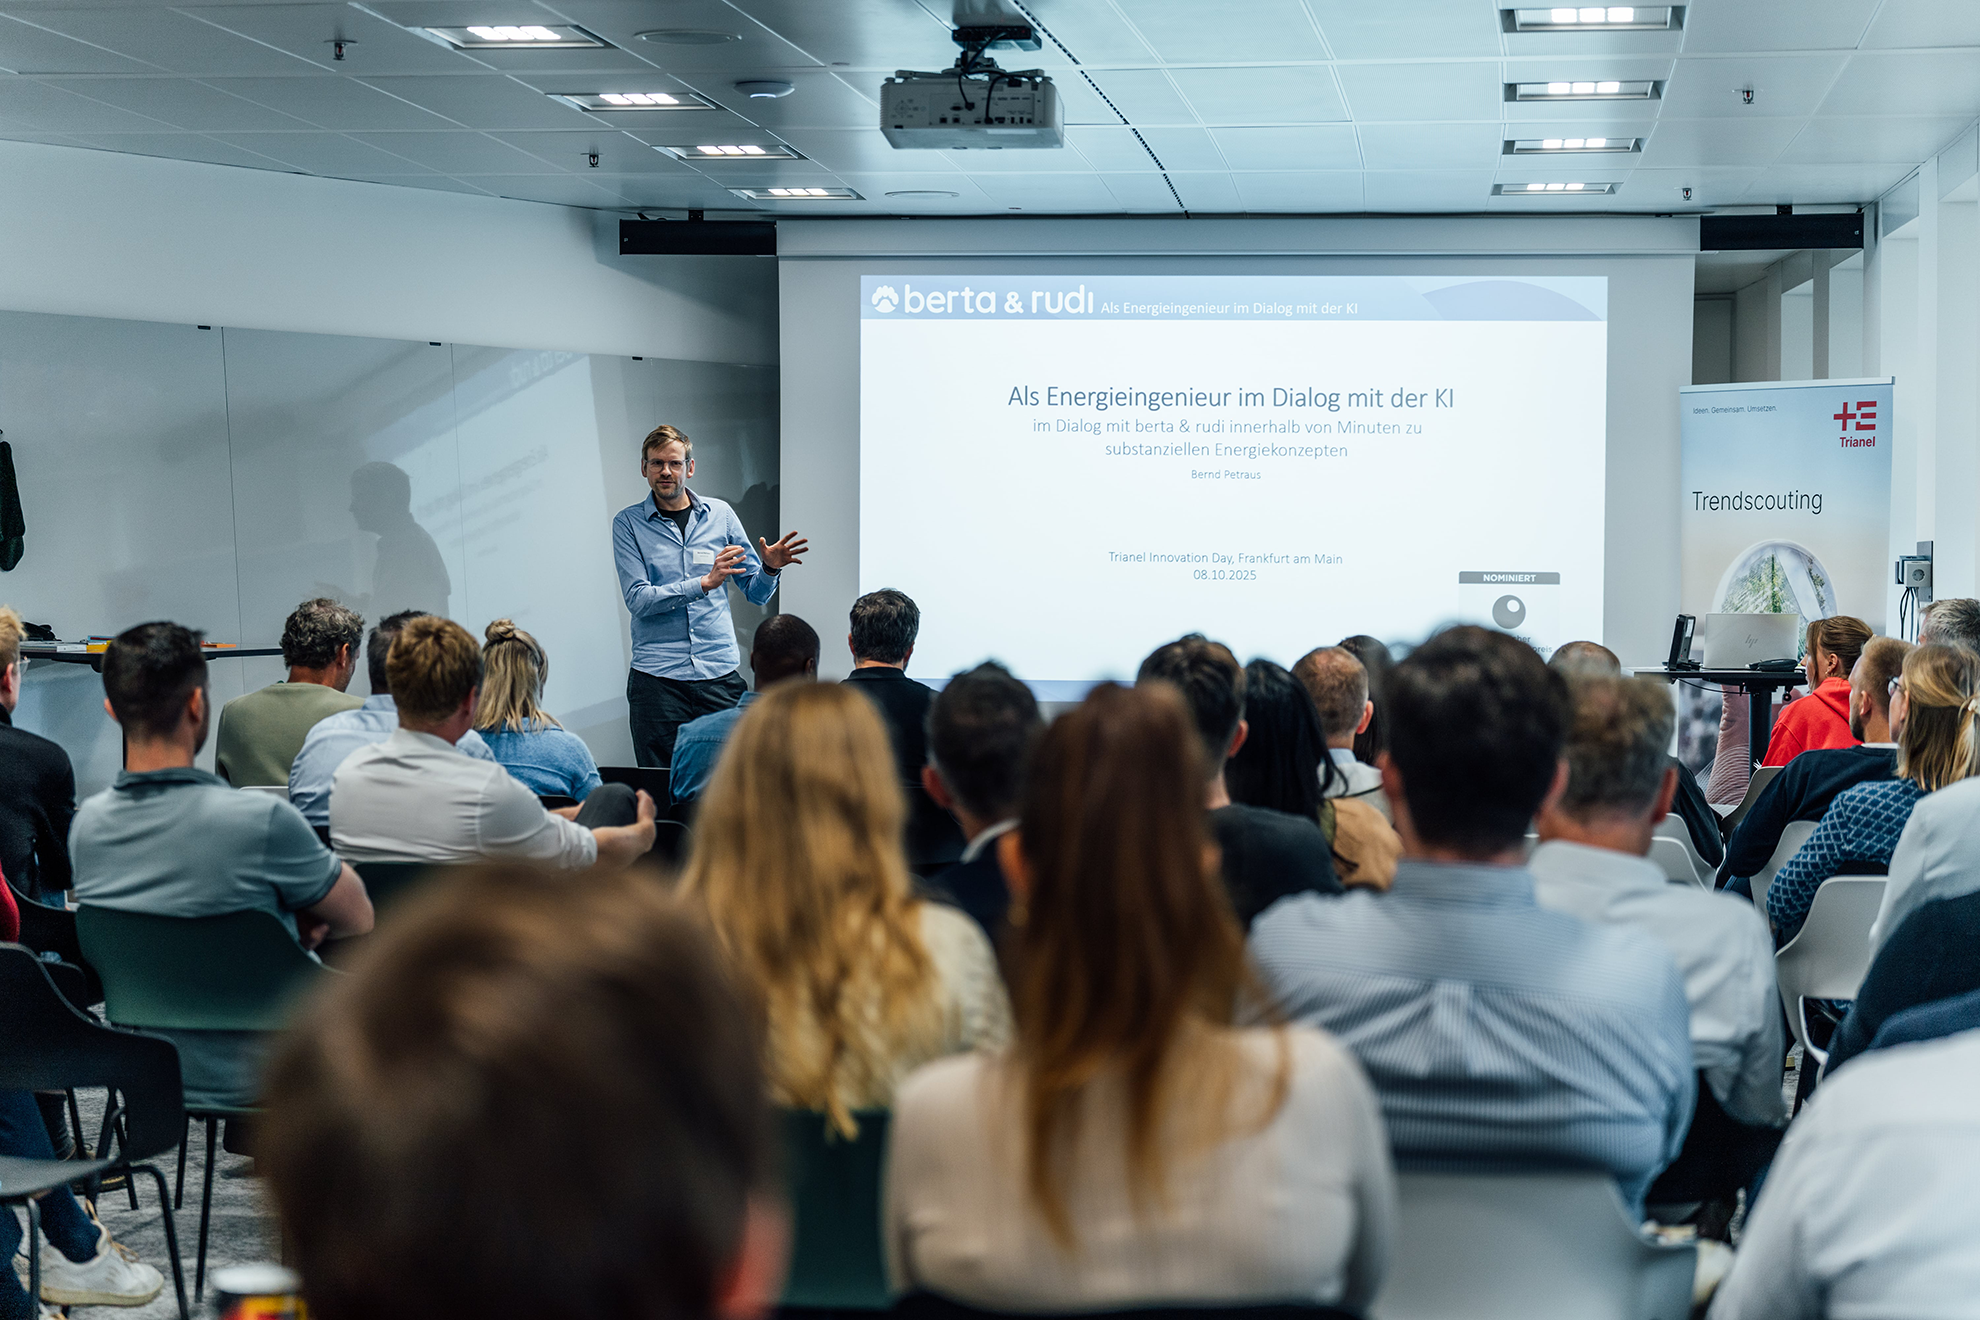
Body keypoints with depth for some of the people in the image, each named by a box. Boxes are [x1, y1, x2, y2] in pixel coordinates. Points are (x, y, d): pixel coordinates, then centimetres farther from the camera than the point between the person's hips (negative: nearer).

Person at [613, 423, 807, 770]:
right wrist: (704, 583, -18)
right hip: (657, 675, -2)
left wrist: (769, 569, -10)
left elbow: (756, 593, 13)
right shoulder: (628, 523, 3)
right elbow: (638, 599, -9)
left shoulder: (720, 514, 10)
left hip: (719, 674, 2)